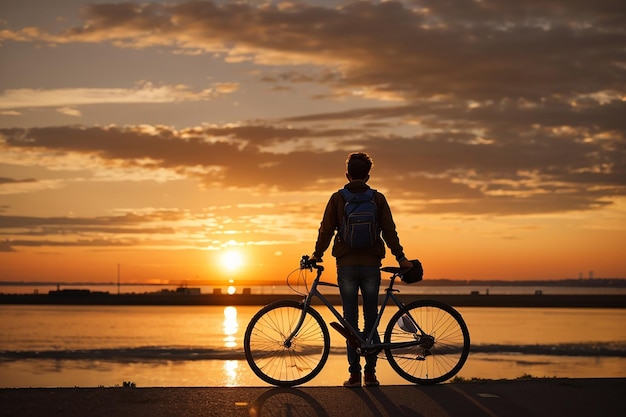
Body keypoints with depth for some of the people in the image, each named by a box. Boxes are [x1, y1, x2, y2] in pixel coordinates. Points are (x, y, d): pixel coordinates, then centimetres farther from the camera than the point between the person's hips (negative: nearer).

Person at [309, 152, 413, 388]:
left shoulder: (337, 198, 2)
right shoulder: (378, 199, 3)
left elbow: (326, 230, 0)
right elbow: (389, 230, 0)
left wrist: (317, 255, 10)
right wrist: (400, 257, 4)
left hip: (346, 264, -1)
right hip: (371, 264, 1)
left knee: (350, 320, 2)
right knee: (371, 319, 7)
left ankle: (354, 374, -1)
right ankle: (370, 373, 5)